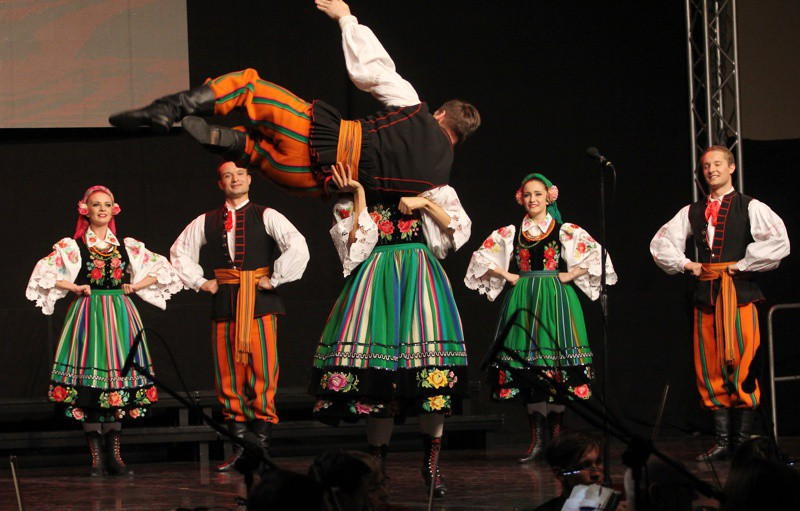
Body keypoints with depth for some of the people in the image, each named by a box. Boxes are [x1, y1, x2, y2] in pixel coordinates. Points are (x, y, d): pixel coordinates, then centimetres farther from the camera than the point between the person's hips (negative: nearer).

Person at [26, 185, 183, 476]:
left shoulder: (128, 246, 11)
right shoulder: (72, 246, 3)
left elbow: (162, 269, 16)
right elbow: (43, 274, -4)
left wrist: (135, 287, 5)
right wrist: (76, 287, -6)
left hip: (120, 316, 3)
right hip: (87, 316, -3)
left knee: (119, 382, 0)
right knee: (90, 385, -7)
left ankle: (114, 456, 4)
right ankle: (97, 458, -3)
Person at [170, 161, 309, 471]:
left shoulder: (266, 217, 2)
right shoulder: (206, 222, 11)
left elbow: (297, 247, -9)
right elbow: (180, 251, 22)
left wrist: (274, 280, -8)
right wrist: (199, 282, 12)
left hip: (259, 303, -4)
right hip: (223, 303, 4)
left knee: (262, 374, -7)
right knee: (228, 376, 3)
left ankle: (262, 447, -4)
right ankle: (238, 450, 9)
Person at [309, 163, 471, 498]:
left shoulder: (430, 191, 15)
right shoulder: (351, 202, 16)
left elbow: (459, 228, 7)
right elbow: (356, 244, 2)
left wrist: (425, 203, -3)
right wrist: (359, 196, 0)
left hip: (418, 280, -1)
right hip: (376, 282, 1)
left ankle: (431, 465, -7)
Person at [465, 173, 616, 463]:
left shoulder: (565, 231, 3)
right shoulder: (511, 233, 10)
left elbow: (595, 254, -4)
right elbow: (483, 256, 13)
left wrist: (570, 275, -7)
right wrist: (508, 276, 4)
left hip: (555, 299, -2)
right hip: (523, 302, 2)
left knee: (557, 365, -7)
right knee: (528, 367, -5)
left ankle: (555, 434, -3)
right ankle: (537, 439, -5)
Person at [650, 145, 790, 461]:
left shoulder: (750, 207, 2)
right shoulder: (692, 212, 16)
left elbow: (778, 242, -11)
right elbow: (660, 244, 21)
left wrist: (742, 265, -9)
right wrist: (686, 264, 7)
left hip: (739, 293, -5)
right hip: (706, 293, 5)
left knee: (742, 367, -8)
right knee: (710, 370, 2)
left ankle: (744, 441, -4)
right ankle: (721, 442, 6)